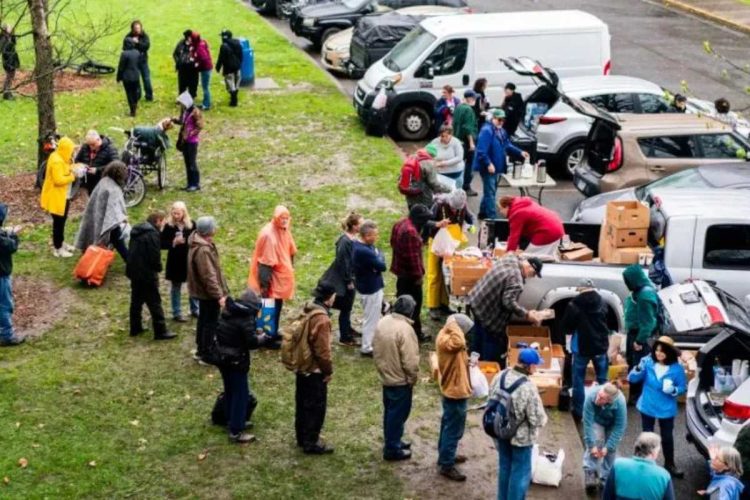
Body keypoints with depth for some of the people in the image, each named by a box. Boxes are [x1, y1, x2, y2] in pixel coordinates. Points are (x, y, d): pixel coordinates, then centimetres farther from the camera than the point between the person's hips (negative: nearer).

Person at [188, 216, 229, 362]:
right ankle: (204, 354, 10)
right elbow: (208, 276, -29)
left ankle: (201, 348, 34)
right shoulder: (203, 250, -30)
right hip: (208, 292, -10)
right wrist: (219, 295, -25)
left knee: (204, 320, 22)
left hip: (202, 290, 10)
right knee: (211, 323, 1)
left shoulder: (199, 242, 4)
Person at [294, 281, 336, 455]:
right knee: (316, 407, 1)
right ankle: (311, 443, 7)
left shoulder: (308, 312, 5)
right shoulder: (321, 318, -25)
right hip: (315, 370, -9)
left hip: (302, 367, 9)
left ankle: (302, 437, 30)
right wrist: (329, 370, -11)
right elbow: (323, 349, -23)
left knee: (303, 404, 18)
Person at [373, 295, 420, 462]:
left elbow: (375, 348, 10)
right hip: (400, 380, -8)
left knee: (390, 412, 21)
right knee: (398, 414, 5)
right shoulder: (405, 329, -27)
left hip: (385, 376, 8)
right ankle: (392, 449, 14)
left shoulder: (382, 322, -2)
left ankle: (392, 442, 34)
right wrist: (413, 378, -8)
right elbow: (410, 360, -24)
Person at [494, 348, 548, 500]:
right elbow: (538, 420, -24)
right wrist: (543, 418, -1)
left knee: (504, 467, 24)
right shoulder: (528, 388, -29)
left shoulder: (500, 377, -9)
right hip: (521, 437, -7)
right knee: (520, 472, 10)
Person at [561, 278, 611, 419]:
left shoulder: (574, 305, -13)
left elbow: (566, 328, -6)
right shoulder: (602, 303, -1)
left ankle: (578, 410, 11)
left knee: (578, 379, 9)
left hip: (582, 347, -3)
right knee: (602, 379, 16)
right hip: (601, 346, 4)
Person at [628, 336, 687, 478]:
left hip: (666, 409, -1)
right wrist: (639, 368, -33)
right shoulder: (647, 362, -14)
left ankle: (669, 464, 34)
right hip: (647, 407, 1)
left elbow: (683, 387, -7)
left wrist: (673, 390, -29)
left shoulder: (677, 368, -16)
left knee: (667, 437, 15)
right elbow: (632, 379, -13)